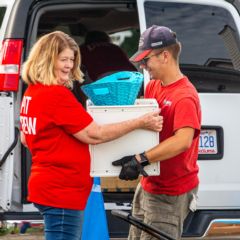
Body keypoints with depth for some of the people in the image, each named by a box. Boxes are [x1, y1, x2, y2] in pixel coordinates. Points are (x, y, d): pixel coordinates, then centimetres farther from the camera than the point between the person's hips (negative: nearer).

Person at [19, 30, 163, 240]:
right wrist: (140, 123, -15)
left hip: (49, 188, 10)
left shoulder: (32, 92, 11)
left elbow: (25, 138, 23)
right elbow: (94, 135, -18)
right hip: (61, 191, -10)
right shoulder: (57, 95, -19)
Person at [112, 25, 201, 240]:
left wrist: (140, 160, -40)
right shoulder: (153, 87, 7)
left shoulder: (184, 97, -22)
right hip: (149, 185, 9)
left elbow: (183, 140, -34)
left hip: (170, 193, -9)